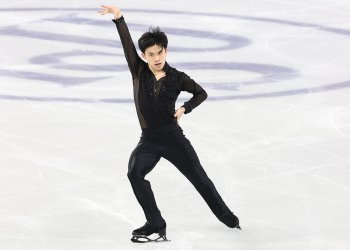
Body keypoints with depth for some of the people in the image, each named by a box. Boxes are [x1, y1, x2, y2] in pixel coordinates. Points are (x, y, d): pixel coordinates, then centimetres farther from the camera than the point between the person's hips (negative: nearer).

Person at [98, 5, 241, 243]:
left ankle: (226, 216, 33)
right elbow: (127, 42, -15)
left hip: (173, 138, -1)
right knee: (135, 173, -25)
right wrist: (119, 17, -26)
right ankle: (156, 225, -19)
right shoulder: (138, 71, -3)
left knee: (198, 177, 9)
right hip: (148, 140, 1)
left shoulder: (177, 77, -5)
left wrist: (184, 109, -6)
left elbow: (201, 93, 9)